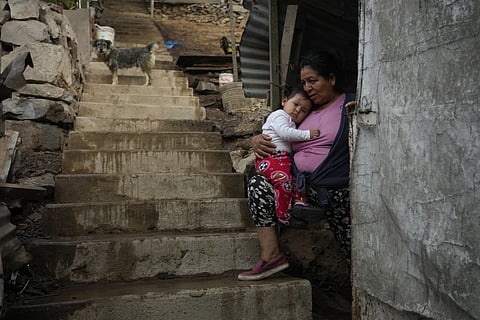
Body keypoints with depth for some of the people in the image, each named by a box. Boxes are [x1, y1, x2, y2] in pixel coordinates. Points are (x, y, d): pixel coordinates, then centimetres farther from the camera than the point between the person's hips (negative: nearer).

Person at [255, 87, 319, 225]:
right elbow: (285, 132, -19)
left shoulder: (292, 123, 29)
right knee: (284, 179, -28)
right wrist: (307, 134, -18)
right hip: (270, 158, -10)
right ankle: (282, 215, -25)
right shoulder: (279, 115, -2)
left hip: (283, 158, 10)